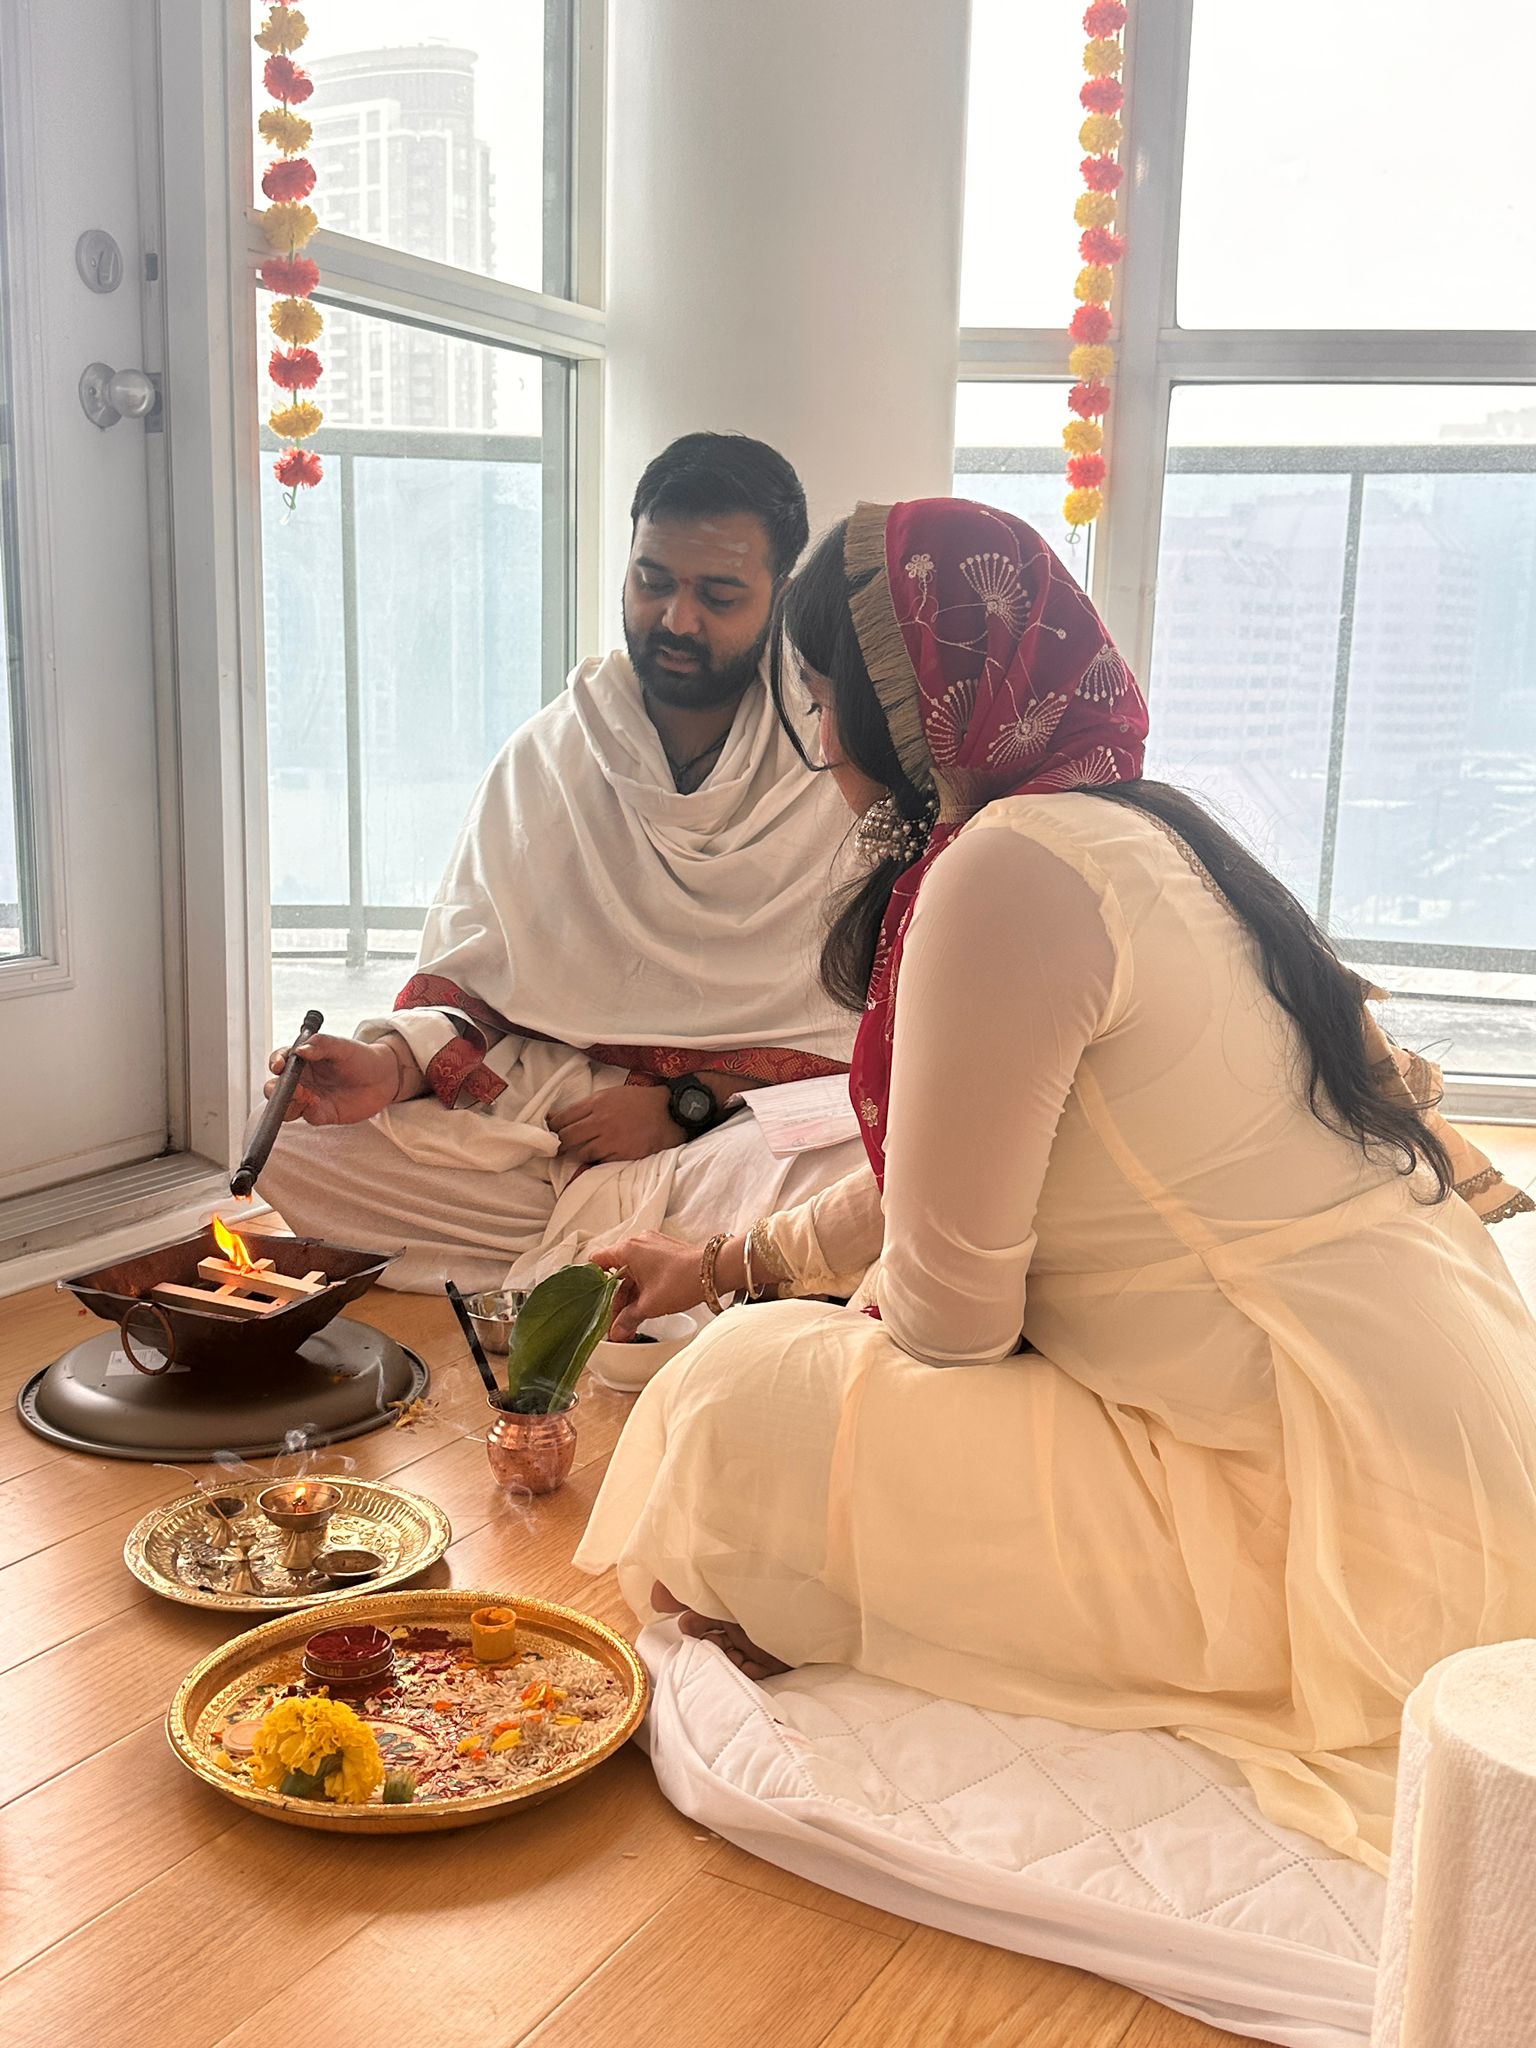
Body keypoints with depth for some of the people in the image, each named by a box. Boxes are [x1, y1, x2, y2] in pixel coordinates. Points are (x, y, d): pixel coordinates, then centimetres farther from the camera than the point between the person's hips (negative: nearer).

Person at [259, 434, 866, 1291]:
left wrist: (687, 1104, -12)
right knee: (294, 1157, -17)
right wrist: (396, 1062, -13)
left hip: (759, 1116, -3)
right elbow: (466, 979, 9)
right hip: (541, 1111, 4)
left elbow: (869, 1027, -4)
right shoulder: (546, 756, 11)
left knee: (834, 1176, -39)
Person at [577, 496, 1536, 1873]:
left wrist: (821, 1314, 8)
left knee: (740, 1409, -12)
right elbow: (956, 1179, 21)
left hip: (1344, 1524, -10)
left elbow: (945, 1307, -16)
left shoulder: (1011, 869, -21)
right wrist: (725, 1263, 29)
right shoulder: (1126, 829, 11)